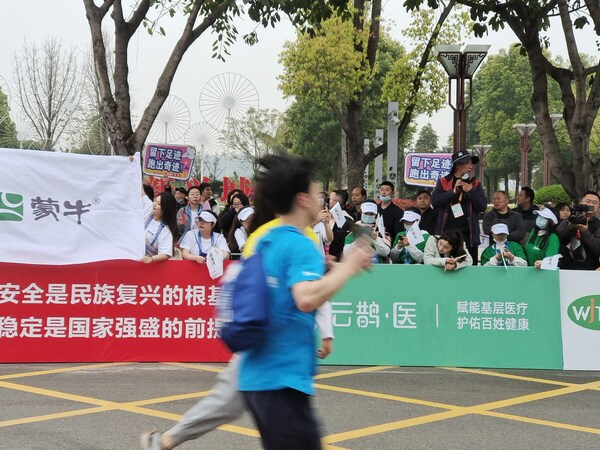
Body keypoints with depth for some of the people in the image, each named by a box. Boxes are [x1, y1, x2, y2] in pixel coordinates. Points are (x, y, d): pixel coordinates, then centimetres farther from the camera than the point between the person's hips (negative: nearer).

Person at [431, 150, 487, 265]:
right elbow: (434, 201, -5)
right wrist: (453, 191, -12)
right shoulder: (443, 182, 8)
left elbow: (483, 206, 2)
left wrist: (471, 191, -10)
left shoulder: (475, 184, 12)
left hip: (468, 234, 1)